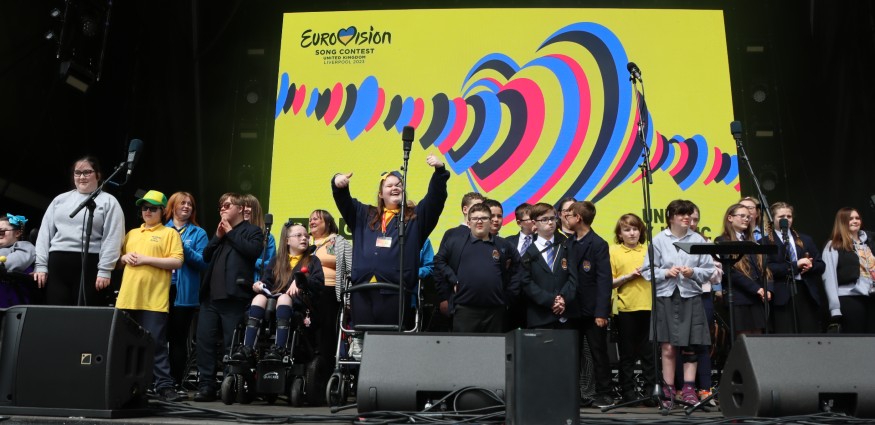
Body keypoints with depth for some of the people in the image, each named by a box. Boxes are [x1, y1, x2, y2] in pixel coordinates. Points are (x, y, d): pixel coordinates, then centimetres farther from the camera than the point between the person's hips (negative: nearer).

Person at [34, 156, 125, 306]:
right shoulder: (60, 199, 19)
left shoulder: (108, 201, 5)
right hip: (57, 264, 4)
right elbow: (45, 233, 15)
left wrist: (105, 270, -12)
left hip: (89, 265, -4)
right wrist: (41, 265, 5)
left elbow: (112, 238, -4)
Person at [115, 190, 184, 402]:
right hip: (128, 298, 6)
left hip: (154, 300, -6)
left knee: (156, 344, -7)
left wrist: (146, 259, -12)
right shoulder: (132, 234, 21)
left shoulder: (169, 233, 5)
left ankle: (164, 386, -3)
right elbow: (118, 263, 25)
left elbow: (177, 262, -7)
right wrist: (124, 258, 2)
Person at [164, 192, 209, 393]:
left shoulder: (198, 233, 8)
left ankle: (176, 383, 8)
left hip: (184, 293, -2)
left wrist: (183, 247, -15)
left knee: (179, 339, 2)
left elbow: (203, 262, -4)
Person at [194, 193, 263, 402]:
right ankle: (206, 385, 8)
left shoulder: (252, 230, 6)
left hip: (234, 297, -6)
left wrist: (230, 232, -3)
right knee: (204, 340, 2)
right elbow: (206, 256, 19)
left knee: (232, 345, -3)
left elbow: (253, 250, -14)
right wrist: (218, 236, 5)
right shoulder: (220, 230, 26)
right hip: (210, 296, 6)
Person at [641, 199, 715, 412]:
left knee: (690, 346, 3)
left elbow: (709, 270, 5)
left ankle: (689, 390, 10)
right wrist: (666, 273, -14)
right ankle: (668, 392, 7)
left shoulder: (698, 239, 6)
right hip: (666, 297, -1)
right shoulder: (658, 240, 2)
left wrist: (693, 272, -13)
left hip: (691, 297, 2)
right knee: (668, 347, -1)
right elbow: (647, 271, 1)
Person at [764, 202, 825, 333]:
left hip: (807, 293, 5)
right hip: (782, 296, -5)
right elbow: (767, 268, -10)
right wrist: (794, 265, -14)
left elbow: (821, 265, 16)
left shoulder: (805, 240, 20)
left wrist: (810, 266, -5)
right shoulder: (765, 242, 2)